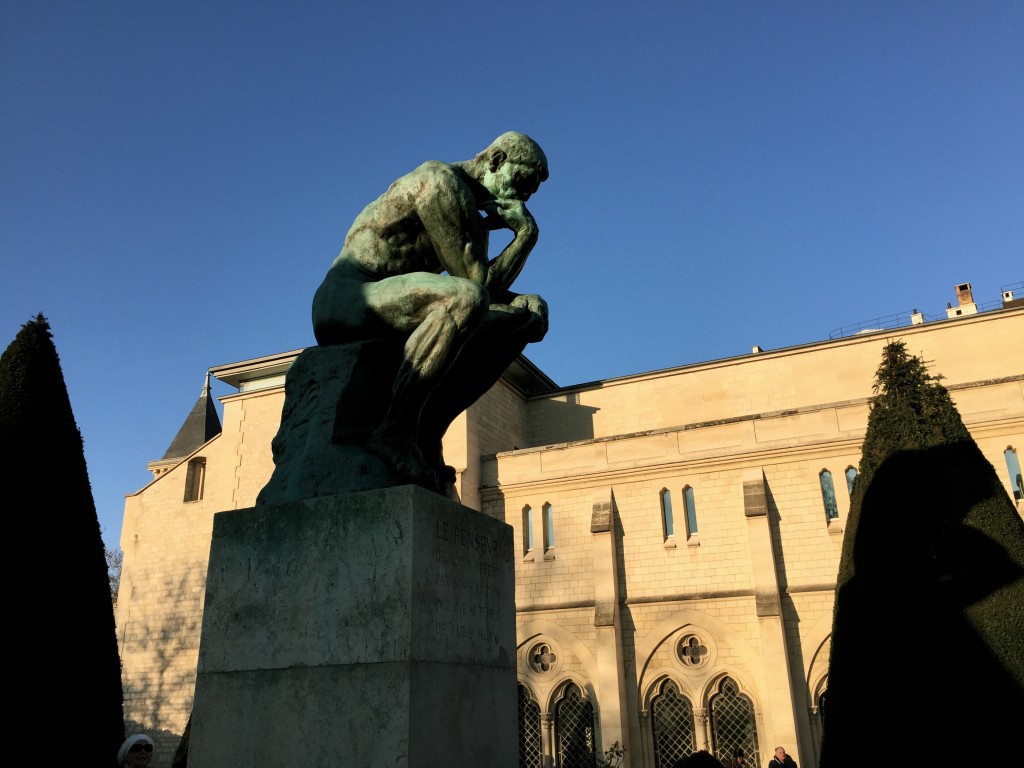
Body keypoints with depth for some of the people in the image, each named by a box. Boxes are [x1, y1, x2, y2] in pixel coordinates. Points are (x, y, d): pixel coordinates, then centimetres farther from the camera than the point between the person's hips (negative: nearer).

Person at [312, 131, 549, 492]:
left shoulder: (476, 213, 20)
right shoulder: (441, 183, -11)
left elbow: (488, 291, 13)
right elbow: (479, 285, -15)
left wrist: (525, 303, -3)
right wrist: (526, 233, -6)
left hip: (384, 317, 10)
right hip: (344, 303, -10)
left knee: (514, 323, 7)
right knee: (464, 298, -36)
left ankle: (427, 434, -6)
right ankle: (394, 432, -33)